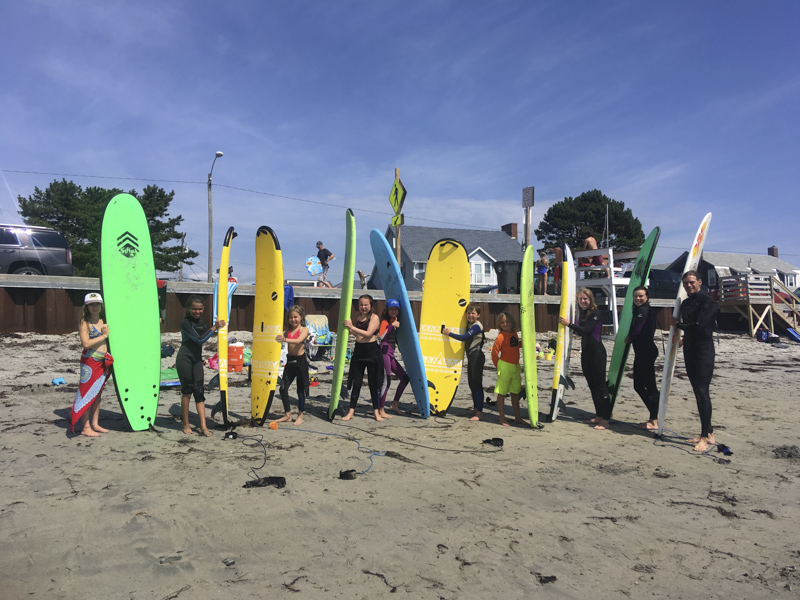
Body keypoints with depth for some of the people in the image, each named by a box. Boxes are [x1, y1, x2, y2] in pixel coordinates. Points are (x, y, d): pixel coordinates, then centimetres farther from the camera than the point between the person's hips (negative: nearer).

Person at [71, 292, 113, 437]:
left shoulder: (104, 321, 12)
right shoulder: (84, 323, -7)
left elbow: (109, 339, 24)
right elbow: (86, 343, -18)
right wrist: (103, 336, -11)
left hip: (103, 362, 7)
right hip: (89, 361, -7)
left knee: (97, 393, 13)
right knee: (87, 393, -4)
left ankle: (95, 424, 21)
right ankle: (85, 427, 1)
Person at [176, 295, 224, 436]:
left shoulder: (201, 321, 10)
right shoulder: (185, 322, -12)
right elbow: (200, 339, -19)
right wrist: (215, 327, -16)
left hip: (197, 359, 6)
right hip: (185, 359, -6)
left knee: (199, 391, 0)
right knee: (187, 391, 0)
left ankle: (203, 427, -2)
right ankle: (186, 425, 12)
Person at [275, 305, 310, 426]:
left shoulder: (304, 329, -5)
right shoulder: (288, 331, 12)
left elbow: (299, 340, -24)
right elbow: (281, 340, 4)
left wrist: (285, 339, -39)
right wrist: (279, 339, -17)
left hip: (301, 360, -5)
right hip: (290, 360, 5)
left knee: (301, 390, 3)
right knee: (283, 389, 4)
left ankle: (300, 416, 15)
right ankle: (287, 415, 18)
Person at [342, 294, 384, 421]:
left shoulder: (374, 317, -7)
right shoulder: (358, 317, 12)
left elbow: (368, 333, -19)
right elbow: (356, 335, 15)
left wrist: (352, 327, -20)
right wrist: (349, 327, -2)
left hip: (372, 352, -5)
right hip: (359, 352, 5)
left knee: (373, 383, 4)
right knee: (356, 383, 5)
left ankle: (376, 411, 14)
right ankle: (351, 411, 10)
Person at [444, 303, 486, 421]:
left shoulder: (477, 326, -13)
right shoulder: (470, 325, 16)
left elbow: (464, 338, -22)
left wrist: (449, 333, -15)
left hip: (477, 357, -10)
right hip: (471, 357, 10)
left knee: (477, 384, -9)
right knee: (471, 383, 13)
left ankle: (479, 412, -6)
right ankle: (476, 408, 23)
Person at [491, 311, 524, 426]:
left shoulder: (514, 333, 8)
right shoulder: (501, 336, -14)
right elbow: (494, 352, -10)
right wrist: (498, 365, -2)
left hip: (516, 366, 7)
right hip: (505, 366, -7)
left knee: (515, 392, 14)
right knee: (502, 392, 1)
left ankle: (518, 417, 23)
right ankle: (502, 418, 8)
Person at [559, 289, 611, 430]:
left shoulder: (595, 314, -11)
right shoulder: (582, 314, 13)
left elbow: (586, 330, -22)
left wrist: (569, 324, -23)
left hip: (597, 351, -9)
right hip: (586, 352, 9)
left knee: (600, 384, -7)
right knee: (592, 385, 12)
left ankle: (605, 419, -5)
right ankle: (598, 416, 20)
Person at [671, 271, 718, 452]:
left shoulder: (707, 301, -9)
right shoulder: (685, 303, 16)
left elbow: (698, 326, -18)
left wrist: (678, 324, -4)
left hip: (704, 350, -8)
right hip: (690, 351, 8)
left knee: (702, 391, -12)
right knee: (698, 392, 10)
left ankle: (705, 437, -7)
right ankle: (708, 433, 19)